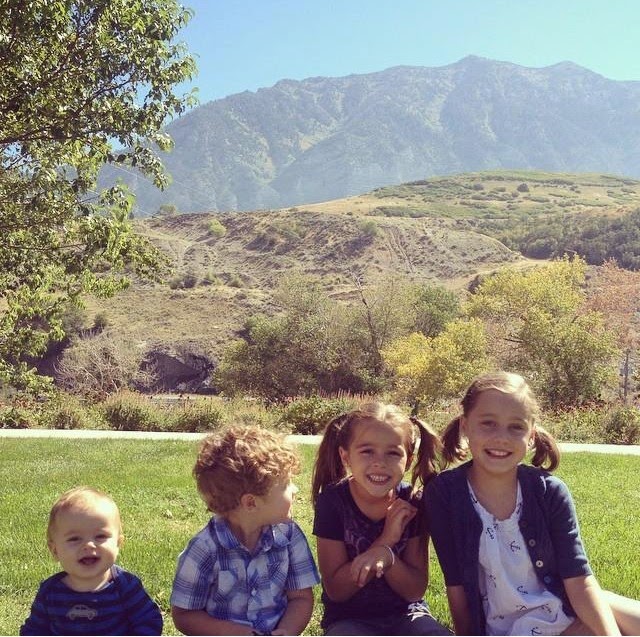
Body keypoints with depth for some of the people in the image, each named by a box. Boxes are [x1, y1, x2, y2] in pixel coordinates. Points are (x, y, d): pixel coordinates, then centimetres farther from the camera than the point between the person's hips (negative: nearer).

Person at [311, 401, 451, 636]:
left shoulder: (412, 504, -7)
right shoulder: (333, 501, -13)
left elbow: (416, 590, -6)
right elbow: (336, 590, -13)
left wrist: (386, 555, -27)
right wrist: (386, 539, -22)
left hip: (405, 614, 2)